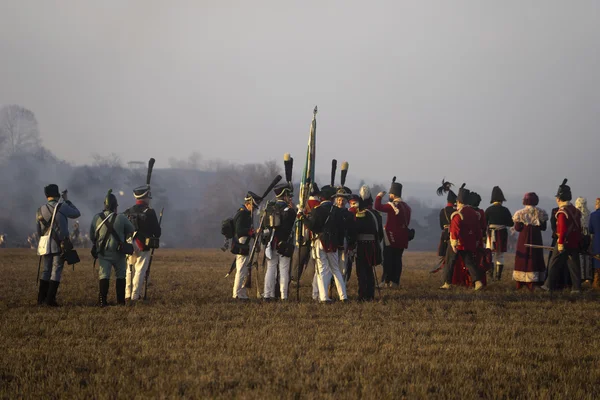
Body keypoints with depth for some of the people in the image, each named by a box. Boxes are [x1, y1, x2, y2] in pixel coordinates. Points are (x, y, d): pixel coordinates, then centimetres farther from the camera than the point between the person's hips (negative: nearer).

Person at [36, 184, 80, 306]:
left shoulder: (40, 210, 6)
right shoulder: (62, 207, -9)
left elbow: (39, 232, 12)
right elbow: (77, 214, 7)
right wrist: (67, 200, 13)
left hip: (46, 245, 5)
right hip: (60, 245, -5)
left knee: (46, 271, 13)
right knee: (56, 272, -2)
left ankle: (41, 299, 10)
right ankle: (50, 299, -6)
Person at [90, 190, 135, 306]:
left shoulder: (96, 218, -6)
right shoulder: (121, 218, -10)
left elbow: (91, 235, 3)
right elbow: (132, 231, 4)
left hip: (102, 252, 1)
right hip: (118, 252, -1)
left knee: (103, 275, 2)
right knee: (120, 276, 13)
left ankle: (102, 300, -7)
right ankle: (120, 300, 13)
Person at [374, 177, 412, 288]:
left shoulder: (392, 205, -14)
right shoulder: (407, 207, 10)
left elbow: (378, 207, -20)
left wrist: (379, 197, -5)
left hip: (391, 238, -7)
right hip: (402, 239, 7)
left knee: (388, 260, -2)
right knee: (397, 260, 9)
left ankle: (387, 281, -3)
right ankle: (395, 282, 9)